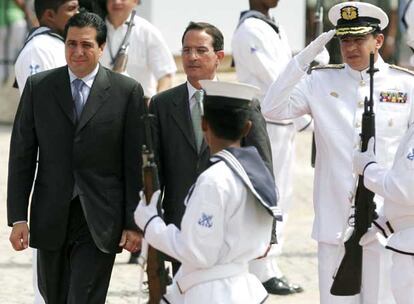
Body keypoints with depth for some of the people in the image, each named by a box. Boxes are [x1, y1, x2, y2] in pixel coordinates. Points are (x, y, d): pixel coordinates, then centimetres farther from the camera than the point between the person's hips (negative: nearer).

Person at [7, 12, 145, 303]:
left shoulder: (127, 91, -2)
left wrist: (134, 223, -5)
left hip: (99, 221, -3)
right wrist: (18, 217, -2)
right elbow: (22, 156, 4)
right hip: (51, 218, 3)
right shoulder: (38, 86, 3)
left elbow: (136, 164, -1)